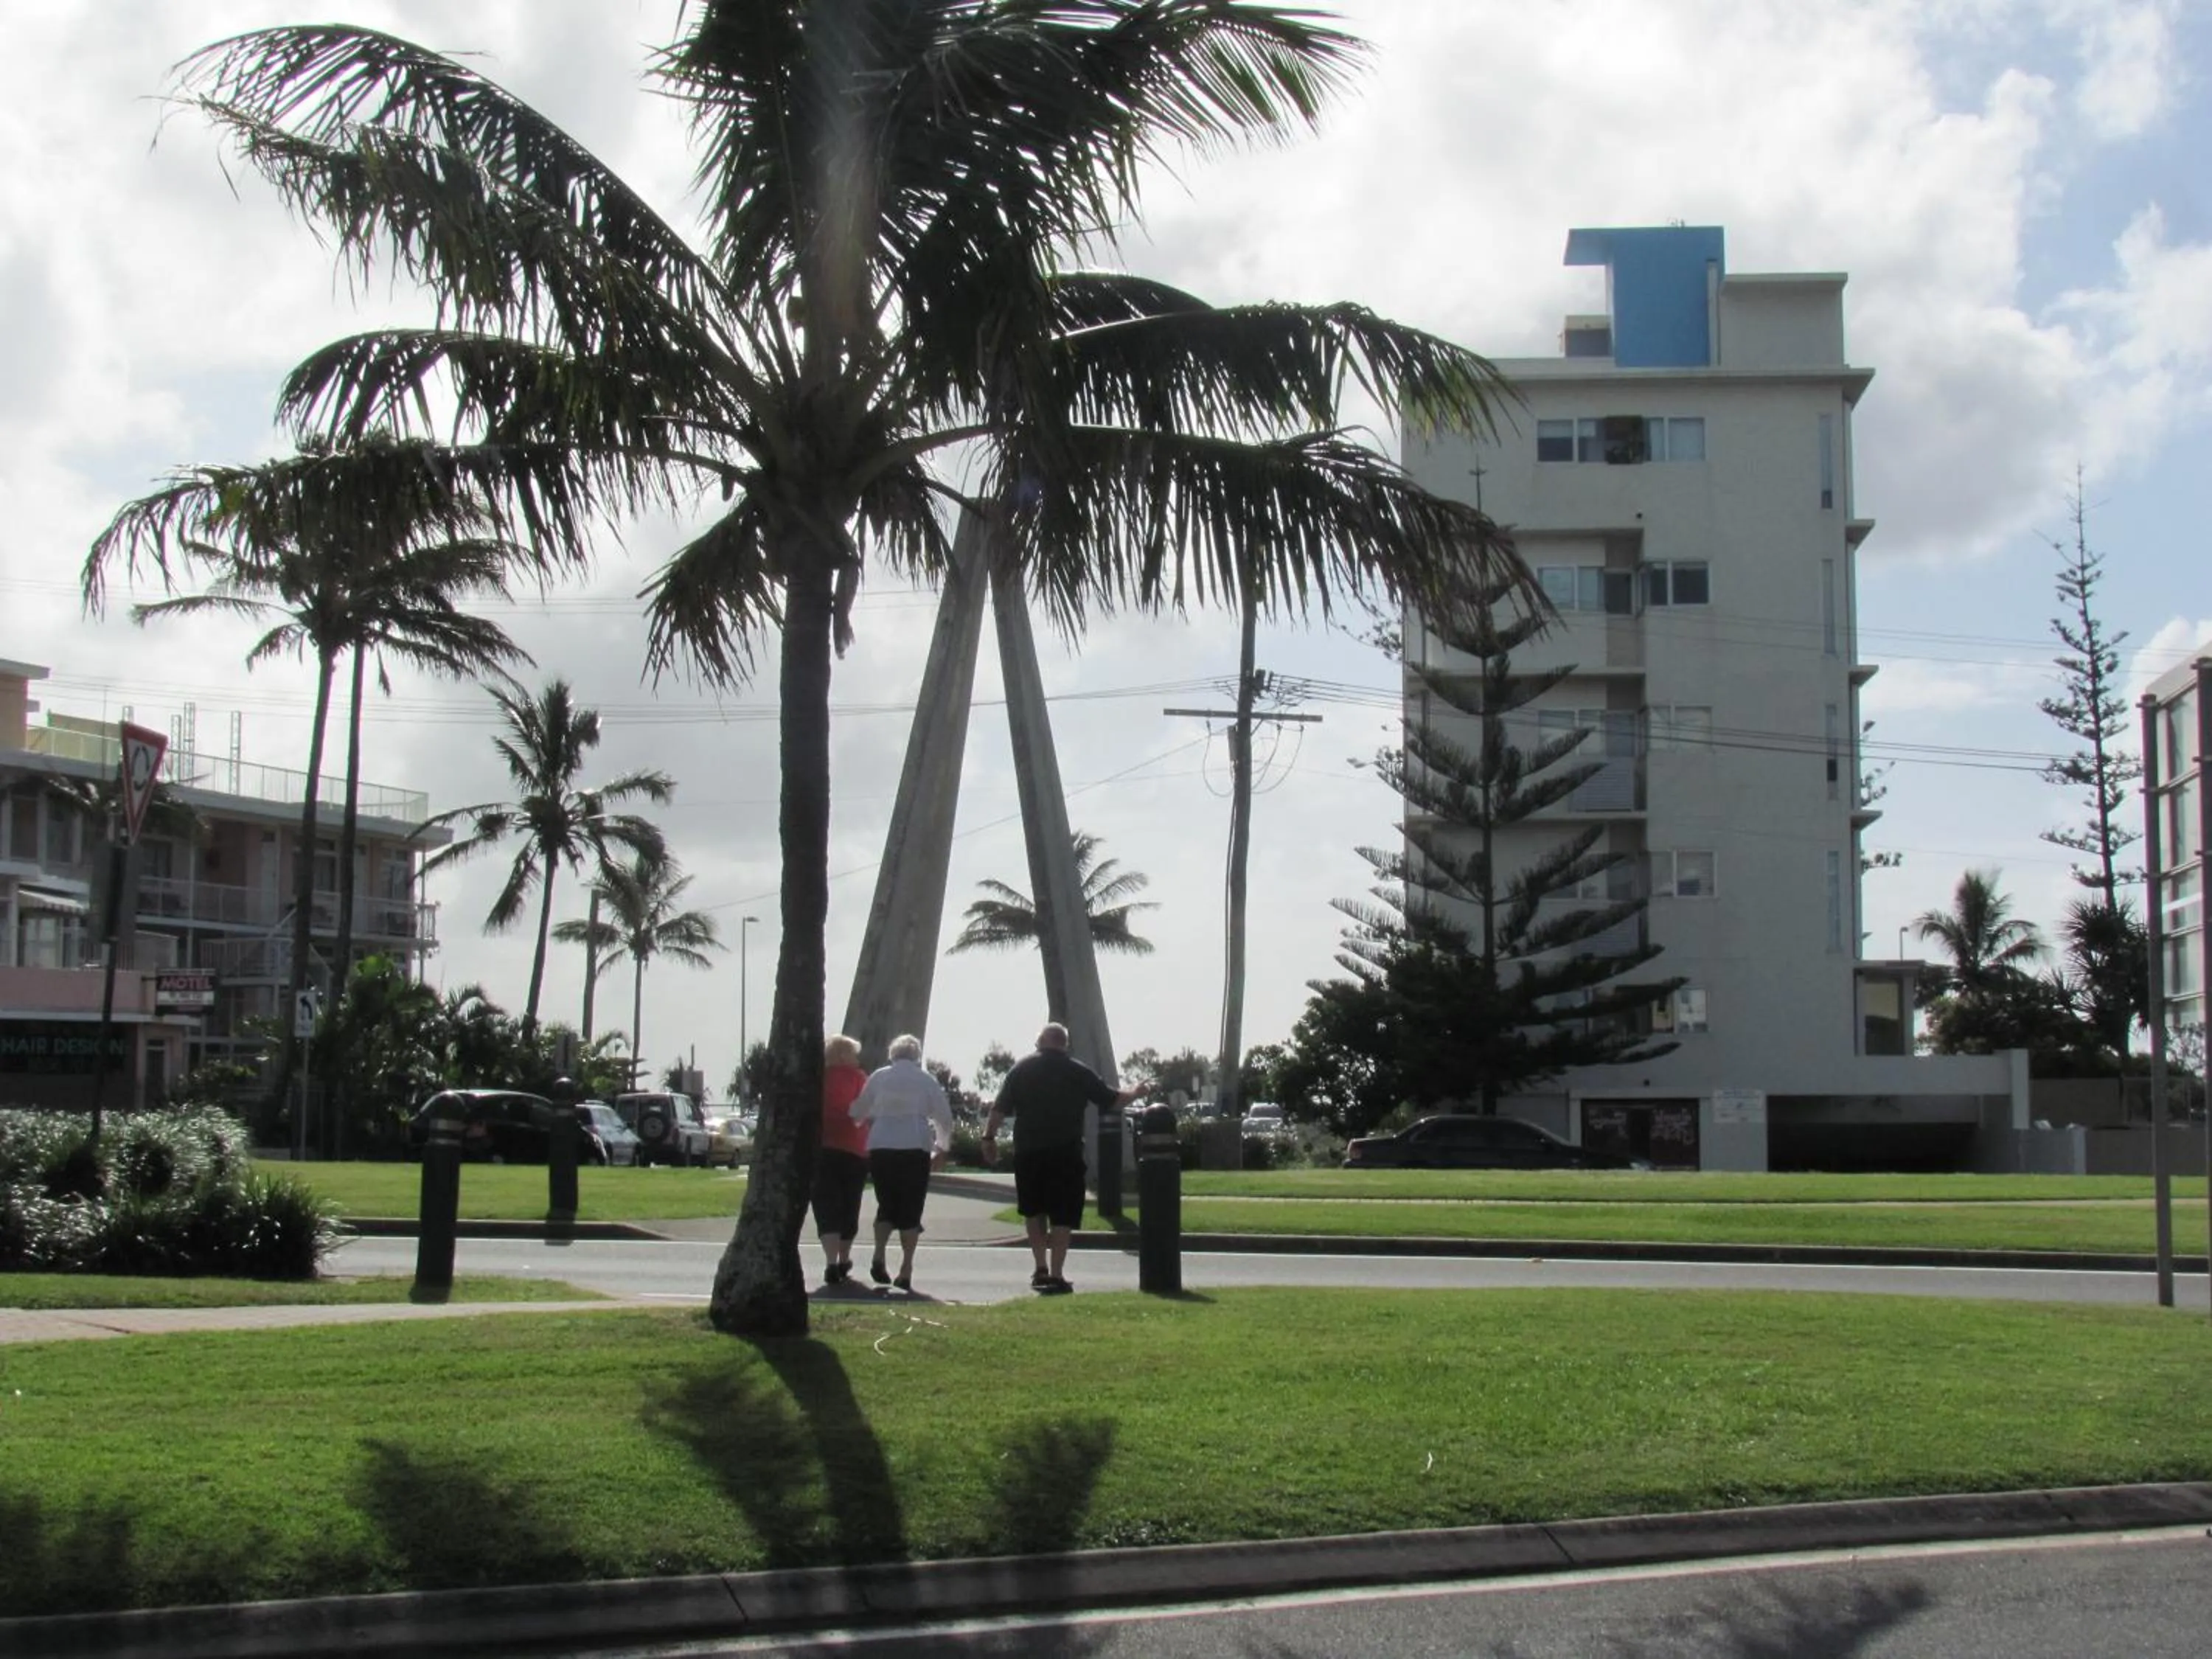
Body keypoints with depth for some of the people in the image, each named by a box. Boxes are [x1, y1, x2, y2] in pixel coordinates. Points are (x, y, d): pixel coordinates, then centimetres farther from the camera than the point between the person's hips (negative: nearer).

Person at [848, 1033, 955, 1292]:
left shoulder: (879, 1077, 9)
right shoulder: (926, 1080, 6)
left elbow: (859, 1112, 15)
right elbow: (944, 1117, 7)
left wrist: (868, 1121, 37)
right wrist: (942, 1149, 19)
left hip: (880, 1147, 2)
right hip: (915, 1148, -2)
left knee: (887, 1205, 13)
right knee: (911, 1209, 4)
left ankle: (879, 1256, -8)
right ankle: (906, 1271, -2)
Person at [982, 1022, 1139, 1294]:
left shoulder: (1022, 1068, 5)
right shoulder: (1078, 1072, 3)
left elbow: (1000, 1108, -1)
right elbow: (1113, 1099, 8)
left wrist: (989, 1137, 5)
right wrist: (1137, 1092, 25)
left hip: (1029, 1152, 1)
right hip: (1066, 1153, -1)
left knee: (1033, 1211, 17)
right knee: (1062, 1215, 2)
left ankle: (1041, 1269, 12)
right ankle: (1056, 1275, -4)